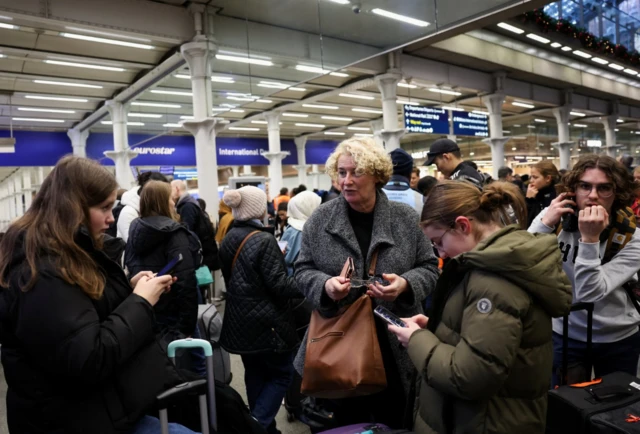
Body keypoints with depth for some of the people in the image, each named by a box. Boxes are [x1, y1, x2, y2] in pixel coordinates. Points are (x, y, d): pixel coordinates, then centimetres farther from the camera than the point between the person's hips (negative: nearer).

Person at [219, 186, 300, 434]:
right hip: (266, 322, -8)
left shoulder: (228, 239, 5)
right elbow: (278, 285, -20)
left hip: (240, 321, 8)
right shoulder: (264, 240, -19)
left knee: (255, 375, 18)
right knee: (281, 375, 8)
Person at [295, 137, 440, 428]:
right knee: (347, 423, 18)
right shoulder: (320, 219, -3)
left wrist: (405, 284, -19)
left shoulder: (406, 218, -3)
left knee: (395, 422, 18)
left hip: (395, 344, 0)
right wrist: (325, 284, -20)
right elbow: (303, 270, 2)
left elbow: (429, 268, 2)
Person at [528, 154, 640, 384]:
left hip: (618, 341, 0)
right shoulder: (554, 218, -13)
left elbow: (590, 294, -28)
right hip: (565, 335, 0)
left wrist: (589, 239, -37)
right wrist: (545, 224, -29)